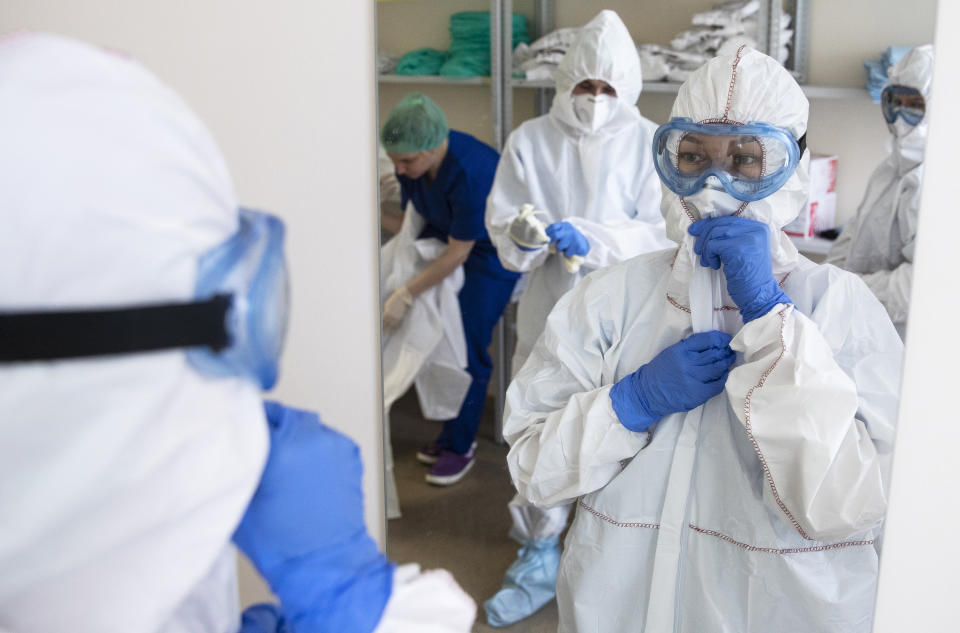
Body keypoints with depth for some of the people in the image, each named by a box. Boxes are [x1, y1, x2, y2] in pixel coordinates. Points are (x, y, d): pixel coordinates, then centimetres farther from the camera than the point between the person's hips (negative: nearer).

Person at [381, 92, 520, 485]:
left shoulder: (471, 173, -36)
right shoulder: (411, 160, -15)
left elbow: (458, 253, -29)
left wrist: (406, 295, -26)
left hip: (490, 252, -7)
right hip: (442, 239, 7)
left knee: (468, 348, -8)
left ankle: (459, 446, 8)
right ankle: (453, 433, 24)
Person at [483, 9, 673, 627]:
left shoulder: (649, 143, -4)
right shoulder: (531, 140, 0)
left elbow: (658, 232, -8)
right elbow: (500, 223, 1)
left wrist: (591, 239, -23)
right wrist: (523, 233, -22)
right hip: (550, 314, 1)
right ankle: (540, 558, 25)